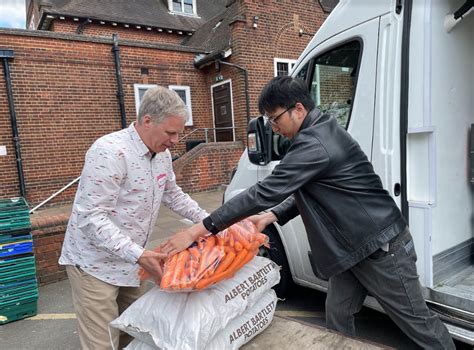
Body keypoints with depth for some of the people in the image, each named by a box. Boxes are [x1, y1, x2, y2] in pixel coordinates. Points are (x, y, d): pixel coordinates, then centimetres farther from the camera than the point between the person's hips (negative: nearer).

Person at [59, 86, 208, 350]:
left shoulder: (162, 154, 2)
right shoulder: (109, 152, -23)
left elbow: (173, 194, 17)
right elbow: (92, 217, -25)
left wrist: (208, 221, 11)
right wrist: (139, 255, -32)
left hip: (131, 261, 7)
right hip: (96, 265, -7)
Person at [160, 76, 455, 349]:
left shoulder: (315, 143, -27)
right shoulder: (321, 132, 6)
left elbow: (265, 192, -32)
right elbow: (306, 194, 12)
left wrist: (198, 230, -27)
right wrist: (271, 216, 0)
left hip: (381, 248, -9)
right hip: (351, 248, 9)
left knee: (417, 320, 11)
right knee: (337, 317, 16)